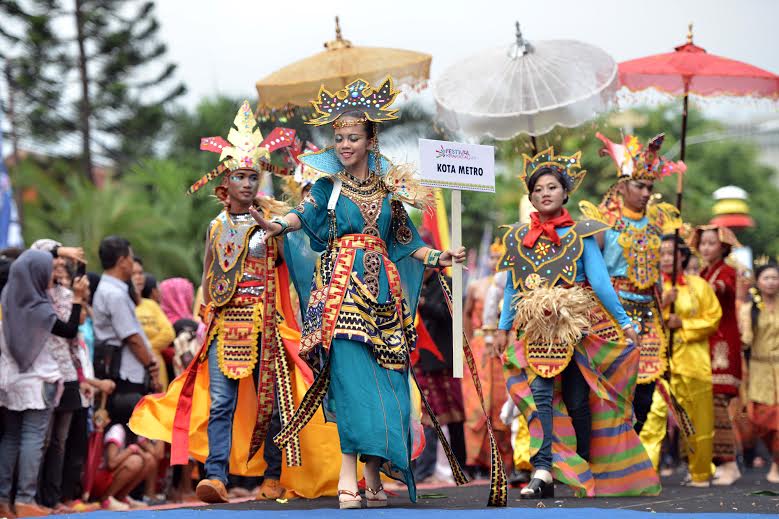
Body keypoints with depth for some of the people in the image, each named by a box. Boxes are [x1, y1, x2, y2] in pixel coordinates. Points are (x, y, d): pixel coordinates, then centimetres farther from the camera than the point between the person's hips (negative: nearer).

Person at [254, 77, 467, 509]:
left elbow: (404, 240, 20)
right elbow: (305, 213, -10)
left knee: (384, 379, -1)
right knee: (351, 374, -14)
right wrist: (277, 225, -29)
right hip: (342, 288, -3)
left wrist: (436, 257, 8)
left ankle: (371, 472, 4)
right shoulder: (328, 185, 6)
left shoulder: (388, 188, 14)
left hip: (382, 290, 4)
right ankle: (350, 477, -16)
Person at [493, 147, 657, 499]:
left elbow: (600, 281, 0)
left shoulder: (580, 233, 3)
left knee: (576, 398, 2)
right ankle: (543, 472, -24)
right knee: (541, 393, -14)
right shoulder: (517, 238, 11)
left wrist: (624, 322, -3)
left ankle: (585, 471, 18)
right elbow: (511, 287, 16)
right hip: (536, 328, 1)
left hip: (577, 325, -1)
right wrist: (503, 328, 13)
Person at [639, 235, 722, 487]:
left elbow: (713, 320, 3)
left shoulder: (699, 285, 7)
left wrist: (684, 325, -10)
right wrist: (663, 304, -15)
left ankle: (700, 473, 20)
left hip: (693, 361, 1)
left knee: (698, 420, 6)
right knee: (654, 413, -15)